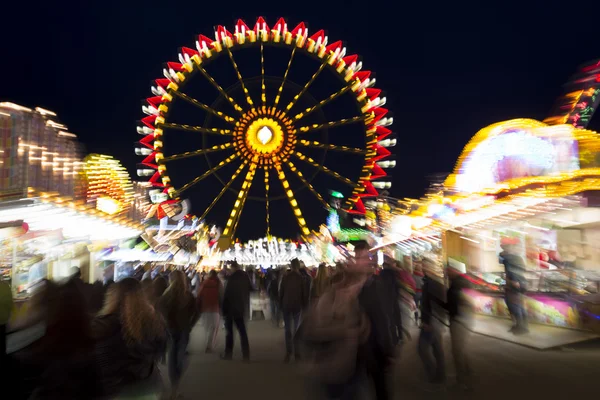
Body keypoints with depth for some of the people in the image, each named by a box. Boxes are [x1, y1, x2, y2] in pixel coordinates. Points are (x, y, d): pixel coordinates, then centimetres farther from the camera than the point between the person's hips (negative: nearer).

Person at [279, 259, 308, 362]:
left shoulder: (285, 277, -4)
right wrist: (304, 305, 8)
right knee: (297, 329, 7)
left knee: (288, 329, 8)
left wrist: (281, 304, 7)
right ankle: (297, 354, 4)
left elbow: (281, 292, -1)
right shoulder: (301, 278, -4)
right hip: (297, 306, 0)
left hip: (286, 306, 0)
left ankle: (288, 352, -4)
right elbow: (305, 294, -2)